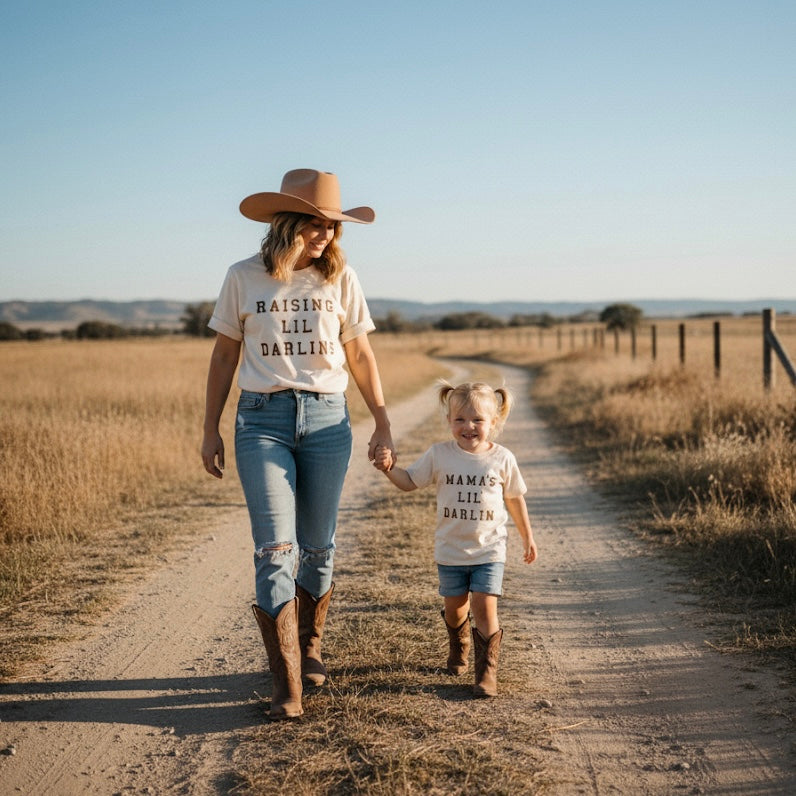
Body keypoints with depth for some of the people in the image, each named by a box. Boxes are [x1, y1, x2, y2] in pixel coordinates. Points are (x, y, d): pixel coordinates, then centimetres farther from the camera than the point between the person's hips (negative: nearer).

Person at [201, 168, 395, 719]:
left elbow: (360, 355, 10)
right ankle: (288, 685, -4)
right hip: (262, 418, -1)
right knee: (275, 549, -9)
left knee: (318, 546, 9)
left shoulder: (341, 278, 4)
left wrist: (383, 422, 8)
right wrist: (211, 430, 7)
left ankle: (310, 647, 32)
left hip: (326, 419, 2)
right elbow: (225, 355, 8)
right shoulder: (244, 278, 1)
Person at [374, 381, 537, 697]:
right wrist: (389, 468, -21)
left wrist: (527, 536, 15)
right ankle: (458, 648, 46)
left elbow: (514, 498, 7)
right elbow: (409, 482, -1)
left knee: (484, 606, -13)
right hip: (450, 550, 2)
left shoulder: (502, 458, -5)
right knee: (455, 607, 14)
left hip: (489, 550, -1)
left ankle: (487, 671, 1)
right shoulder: (439, 455, -6)